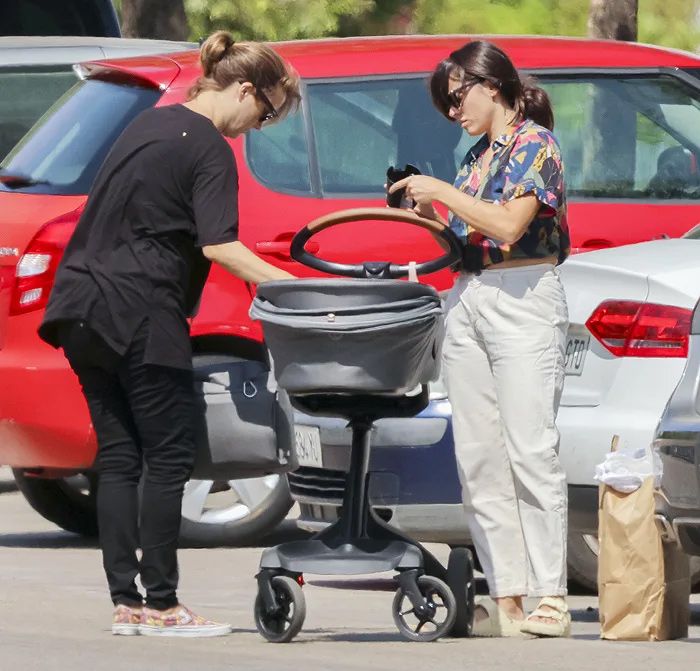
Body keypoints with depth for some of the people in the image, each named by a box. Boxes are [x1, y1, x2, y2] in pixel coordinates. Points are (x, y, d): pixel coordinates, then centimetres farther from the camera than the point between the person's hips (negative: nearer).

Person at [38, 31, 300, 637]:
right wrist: (294, 287, -22)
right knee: (168, 458, -2)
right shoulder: (210, 149, -10)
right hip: (141, 320, -8)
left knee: (118, 456, 8)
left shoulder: (151, 124, 16)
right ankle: (159, 606, -3)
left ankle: (125, 602, 6)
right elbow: (218, 245, -21)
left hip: (87, 311, 8)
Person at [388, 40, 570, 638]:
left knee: (531, 451, -12)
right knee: (479, 458, 1)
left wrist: (441, 191, -10)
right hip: (468, 300, 8)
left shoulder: (534, 143, -4)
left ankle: (551, 597, -12)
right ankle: (507, 596, 0)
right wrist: (428, 215, 5)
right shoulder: (477, 156, 19)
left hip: (523, 300, -8)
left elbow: (508, 225, -16)